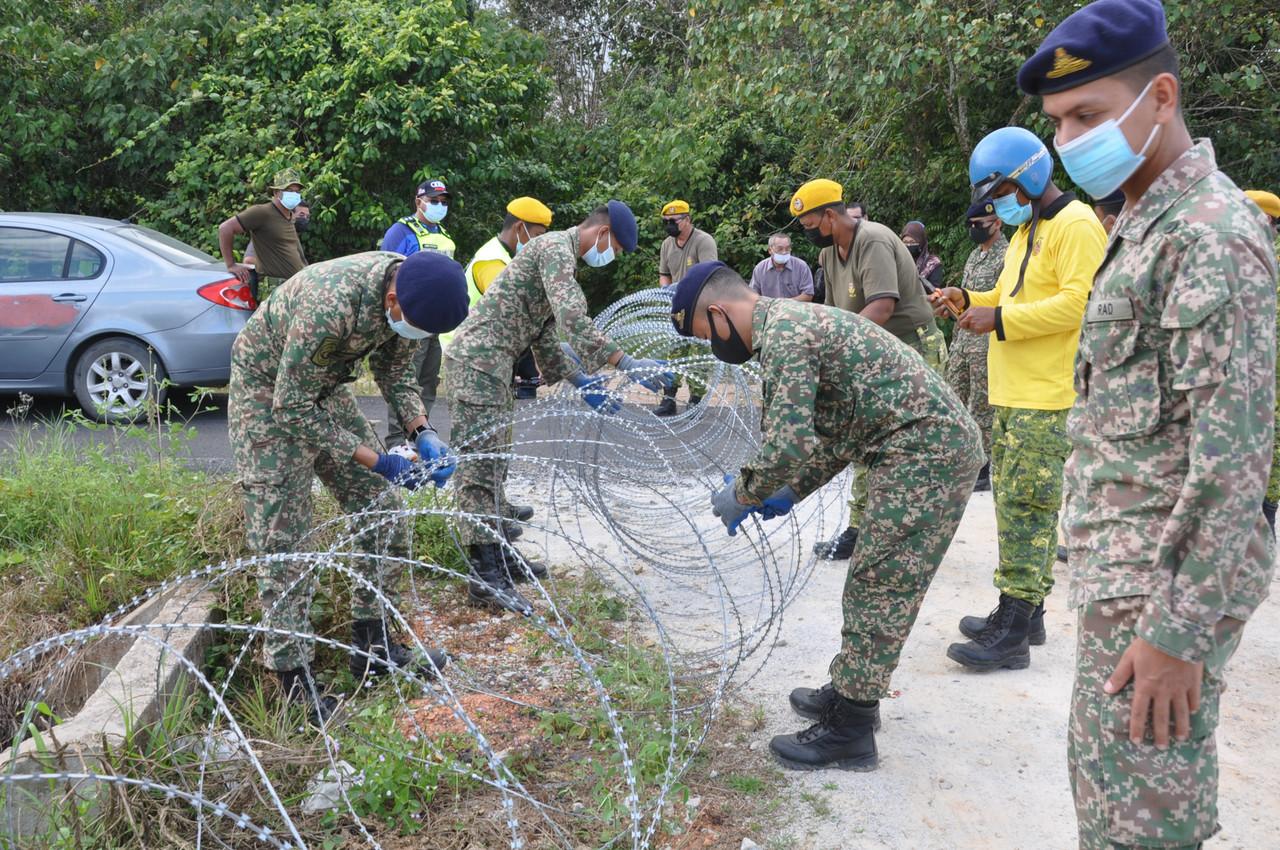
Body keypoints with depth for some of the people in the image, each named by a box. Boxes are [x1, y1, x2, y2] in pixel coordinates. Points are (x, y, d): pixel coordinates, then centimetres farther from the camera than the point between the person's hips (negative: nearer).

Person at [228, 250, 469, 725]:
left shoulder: (411, 289, -16)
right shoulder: (330, 303, -39)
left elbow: (395, 370, 1)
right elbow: (292, 408, -29)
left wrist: (422, 433, -14)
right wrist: (374, 461, -27)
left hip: (326, 388, 7)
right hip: (270, 396, -7)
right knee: (283, 541, -7)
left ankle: (372, 644, 20)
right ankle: (293, 679, 5)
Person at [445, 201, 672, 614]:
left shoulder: (558, 253, 22)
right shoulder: (557, 246, -11)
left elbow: (546, 337, 23)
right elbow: (573, 319, -26)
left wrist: (582, 381, 16)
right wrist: (626, 363, -29)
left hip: (490, 361, 11)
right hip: (478, 357, -11)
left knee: (491, 458, 14)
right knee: (480, 460, -11)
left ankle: (495, 550, 23)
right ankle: (484, 573, -11)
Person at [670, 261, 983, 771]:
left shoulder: (781, 333, -15)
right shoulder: (793, 322, 18)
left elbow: (788, 444, -24)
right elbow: (837, 432, 24)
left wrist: (742, 495, -7)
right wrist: (793, 491, 19)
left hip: (925, 452, -10)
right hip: (935, 444, 10)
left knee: (878, 589, -4)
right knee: (874, 584, 18)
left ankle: (849, 732, 6)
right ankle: (850, 692, 31)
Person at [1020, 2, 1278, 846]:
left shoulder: (1209, 233, -17)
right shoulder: (1149, 223, 14)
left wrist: (1179, 632, -21)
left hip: (1165, 581, -9)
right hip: (1124, 567, 9)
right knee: (1110, 777, 20)